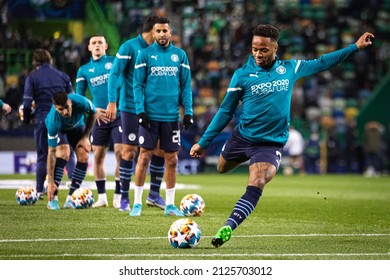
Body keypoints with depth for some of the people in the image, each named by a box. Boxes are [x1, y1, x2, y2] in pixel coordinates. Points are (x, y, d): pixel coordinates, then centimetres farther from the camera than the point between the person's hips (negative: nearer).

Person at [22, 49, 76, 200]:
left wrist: (26, 119, 10)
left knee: (42, 157, 9)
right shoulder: (63, 76, 8)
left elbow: (27, 103, -5)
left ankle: (40, 191, 10)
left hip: (42, 121, -1)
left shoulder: (32, 77, 0)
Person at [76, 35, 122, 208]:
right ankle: (101, 197, 9)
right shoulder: (84, 70, 10)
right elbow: (78, 96, 11)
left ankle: (118, 196, -2)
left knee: (120, 153, -9)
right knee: (98, 156, 1)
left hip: (119, 114, -3)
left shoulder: (116, 62, 3)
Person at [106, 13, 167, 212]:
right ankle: (124, 197, 6)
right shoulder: (129, 47, -9)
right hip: (131, 108, -6)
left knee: (160, 149, 2)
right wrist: (112, 102, -17)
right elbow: (115, 74, -11)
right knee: (129, 151, -3)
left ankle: (154, 194, 14)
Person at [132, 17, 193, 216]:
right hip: (150, 115, -2)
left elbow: (186, 86, 8)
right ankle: (137, 203, 7)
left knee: (172, 160, 5)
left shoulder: (180, 55, 7)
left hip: (171, 116, 2)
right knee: (144, 157, -2)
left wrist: (188, 111, 0)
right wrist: (140, 110, -11)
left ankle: (170, 204, 13)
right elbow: (138, 85, -1)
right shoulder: (145, 54, 1)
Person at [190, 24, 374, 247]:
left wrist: (356, 47, 13)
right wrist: (204, 143, -1)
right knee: (222, 169, 23)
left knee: (255, 187, -22)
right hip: (242, 137, 2)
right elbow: (226, 111, 0)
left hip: (271, 143, -1)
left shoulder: (290, 69, 0)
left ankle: (228, 228, -27)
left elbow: (320, 63, 14)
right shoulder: (242, 74, -7)